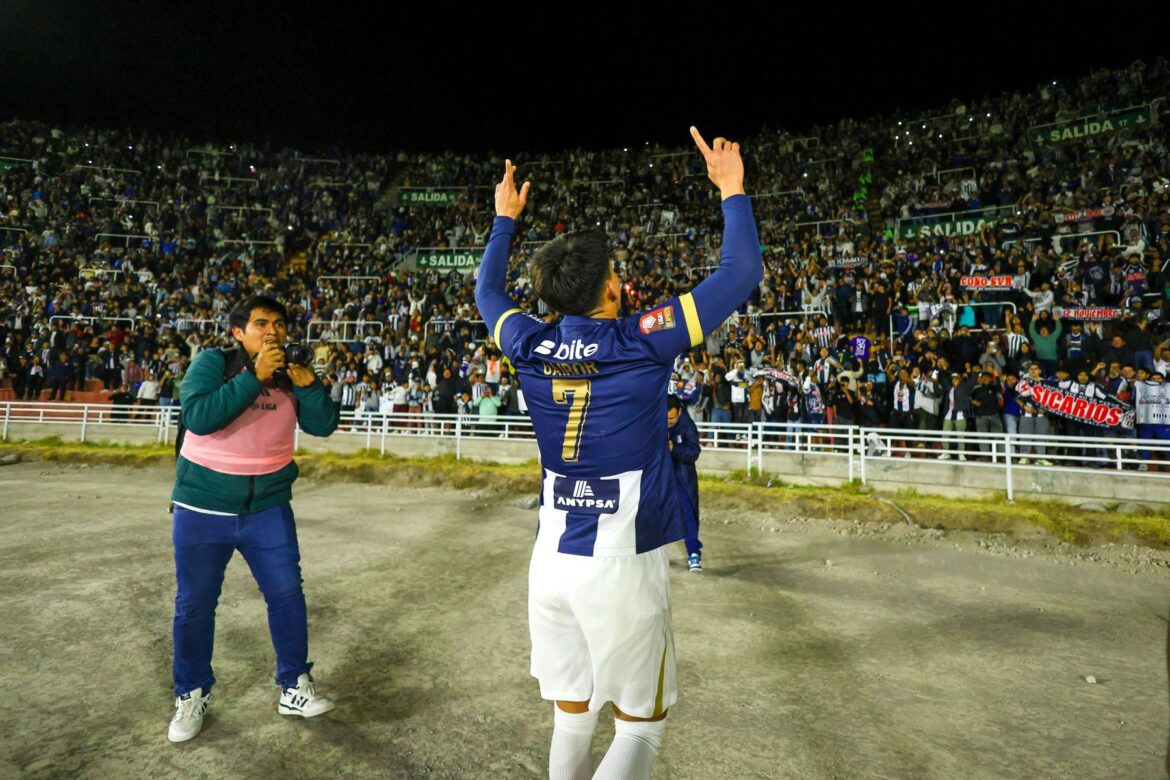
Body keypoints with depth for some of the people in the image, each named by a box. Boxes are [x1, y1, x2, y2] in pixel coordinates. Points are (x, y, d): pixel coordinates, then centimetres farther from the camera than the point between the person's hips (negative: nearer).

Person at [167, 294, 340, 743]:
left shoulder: (289, 373, 0)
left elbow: (323, 425, -6)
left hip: (268, 507, 3)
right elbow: (197, 417, -25)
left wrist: (309, 385, -23)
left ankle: (294, 688, 22)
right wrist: (255, 377, -29)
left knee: (286, 593, 4)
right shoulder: (214, 362, -10)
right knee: (195, 603, 10)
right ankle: (191, 694, 32)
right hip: (204, 507, -2)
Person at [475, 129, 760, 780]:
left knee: (572, 716, 20)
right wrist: (733, 191, 6)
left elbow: (488, 291, 21)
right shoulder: (642, 343, -13)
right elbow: (743, 272, -6)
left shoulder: (532, 347, -1)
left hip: (552, 560, 5)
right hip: (622, 564, -5)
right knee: (642, 724, 14)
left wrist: (505, 220, 31)